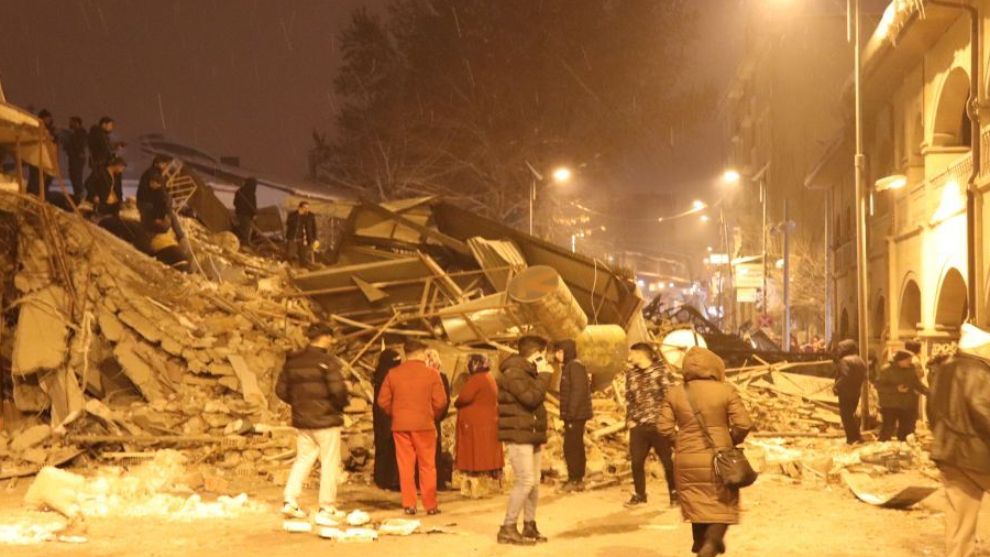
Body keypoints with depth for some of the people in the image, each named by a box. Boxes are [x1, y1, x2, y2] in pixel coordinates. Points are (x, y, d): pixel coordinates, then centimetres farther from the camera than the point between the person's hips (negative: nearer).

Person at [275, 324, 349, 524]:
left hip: (302, 419, 6)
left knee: (303, 459, 18)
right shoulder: (326, 361, -15)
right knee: (329, 464, 2)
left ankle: (291, 501, 9)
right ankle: (326, 509, 4)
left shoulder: (293, 361, 5)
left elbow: (281, 390, 7)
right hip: (326, 420, -6)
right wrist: (341, 405, -4)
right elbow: (338, 389, -24)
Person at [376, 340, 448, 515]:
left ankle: (408, 504, 5)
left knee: (405, 466, 7)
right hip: (424, 425, -2)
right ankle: (430, 505, 7)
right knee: (427, 466, 6)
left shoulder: (393, 373, 3)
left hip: (400, 425, 2)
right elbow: (440, 402, -8)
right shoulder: (432, 373, -4)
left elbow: (383, 401, 1)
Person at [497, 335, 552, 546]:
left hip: (532, 436, 10)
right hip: (518, 435, -10)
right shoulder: (513, 373, -13)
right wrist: (544, 376, -13)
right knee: (525, 481, -14)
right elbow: (530, 398, -23)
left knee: (534, 482, 9)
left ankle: (529, 526, 16)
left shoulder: (529, 372, 19)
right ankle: (508, 528, -10)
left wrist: (542, 435, 17)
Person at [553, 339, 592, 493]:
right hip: (575, 415, 10)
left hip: (576, 414, -10)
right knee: (576, 447, 12)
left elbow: (578, 391, -20)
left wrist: (570, 414, -22)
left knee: (571, 447, -9)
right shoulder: (569, 366, 18)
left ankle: (574, 480, -8)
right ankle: (578, 480, 17)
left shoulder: (575, 366, -11)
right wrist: (566, 414, 14)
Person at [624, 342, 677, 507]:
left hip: (658, 425, -4)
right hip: (638, 426, 5)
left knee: (668, 461, 2)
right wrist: (629, 419, 5)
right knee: (636, 461, 6)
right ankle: (639, 495, 22)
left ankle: (674, 493, 17)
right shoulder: (631, 373, 8)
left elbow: (668, 396, -10)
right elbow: (629, 398, 13)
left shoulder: (660, 371, -8)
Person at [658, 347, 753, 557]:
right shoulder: (726, 391, -6)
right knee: (722, 508, 7)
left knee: (698, 507, 16)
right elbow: (744, 424, -9)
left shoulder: (674, 393, 1)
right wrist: (731, 442, 8)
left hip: (687, 462, 3)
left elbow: (665, 428, -3)